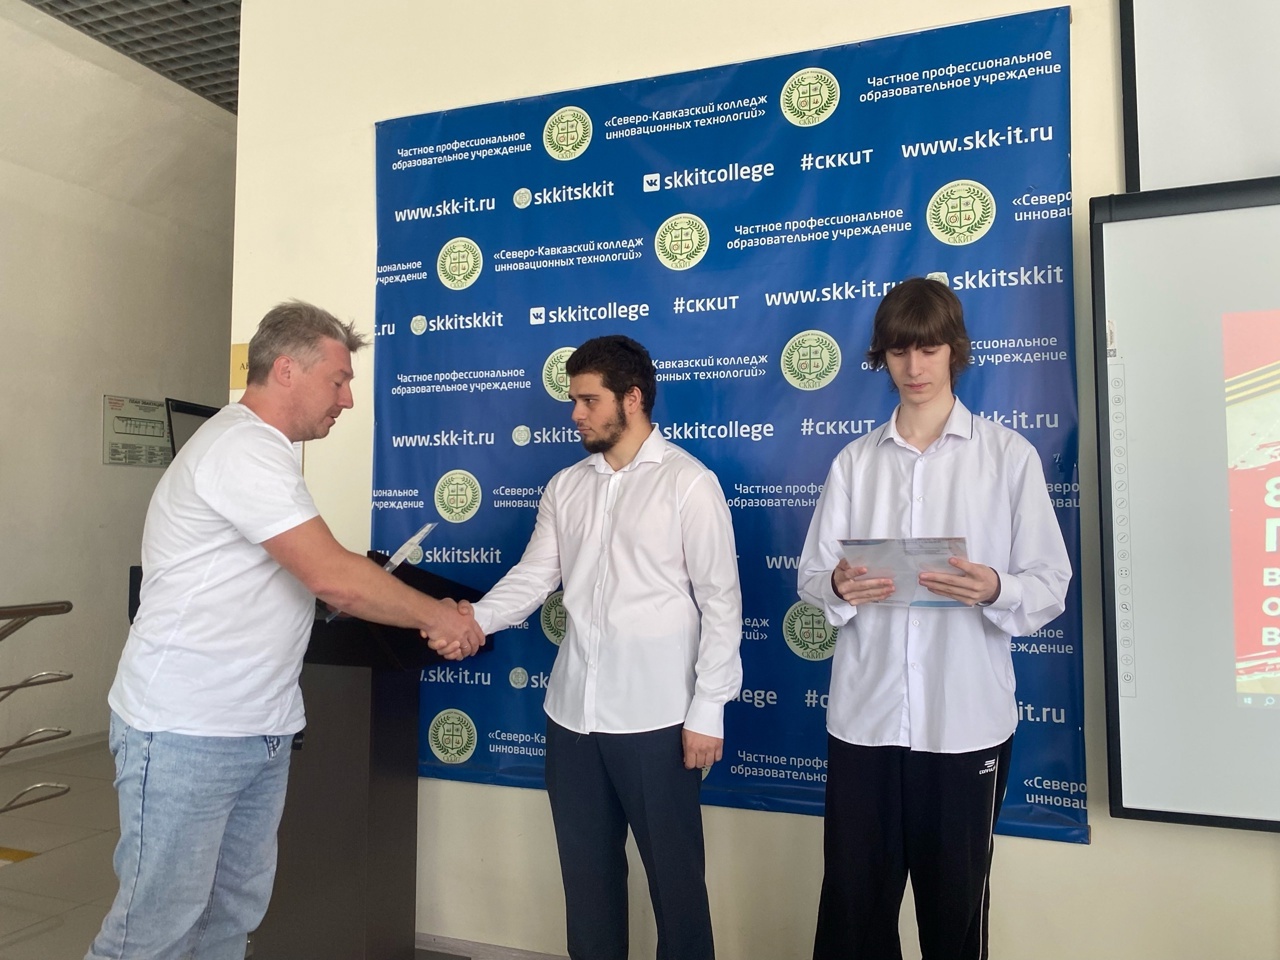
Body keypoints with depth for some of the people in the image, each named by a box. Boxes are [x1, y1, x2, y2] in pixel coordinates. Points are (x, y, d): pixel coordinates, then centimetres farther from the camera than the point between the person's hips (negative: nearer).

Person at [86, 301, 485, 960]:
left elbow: (311, 578, 15)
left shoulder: (264, 449, 15)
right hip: (186, 733, -9)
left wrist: (425, 615, 4)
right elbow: (331, 576, -23)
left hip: (261, 731, 9)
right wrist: (435, 616, -9)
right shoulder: (241, 449, -17)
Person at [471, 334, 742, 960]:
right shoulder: (565, 488, 10)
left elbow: (721, 601, -8)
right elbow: (532, 577, 6)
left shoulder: (689, 482, -7)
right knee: (586, 872, 18)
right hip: (572, 714, 6)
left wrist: (707, 711, -11)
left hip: (656, 719, -5)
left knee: (673, 874, 10)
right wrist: (473, 619, -12)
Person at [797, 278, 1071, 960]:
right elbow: (811, 577, 7)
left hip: (967, 720, -1)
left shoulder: (1009, 456, 1)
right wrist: (838, 587, -16)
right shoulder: (854, 461, 7)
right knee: (853, 903, 8)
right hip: (862, 716, 2)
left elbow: (1052, 586, 0)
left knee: (955, 904, 10)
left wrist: (996, 591, -20)